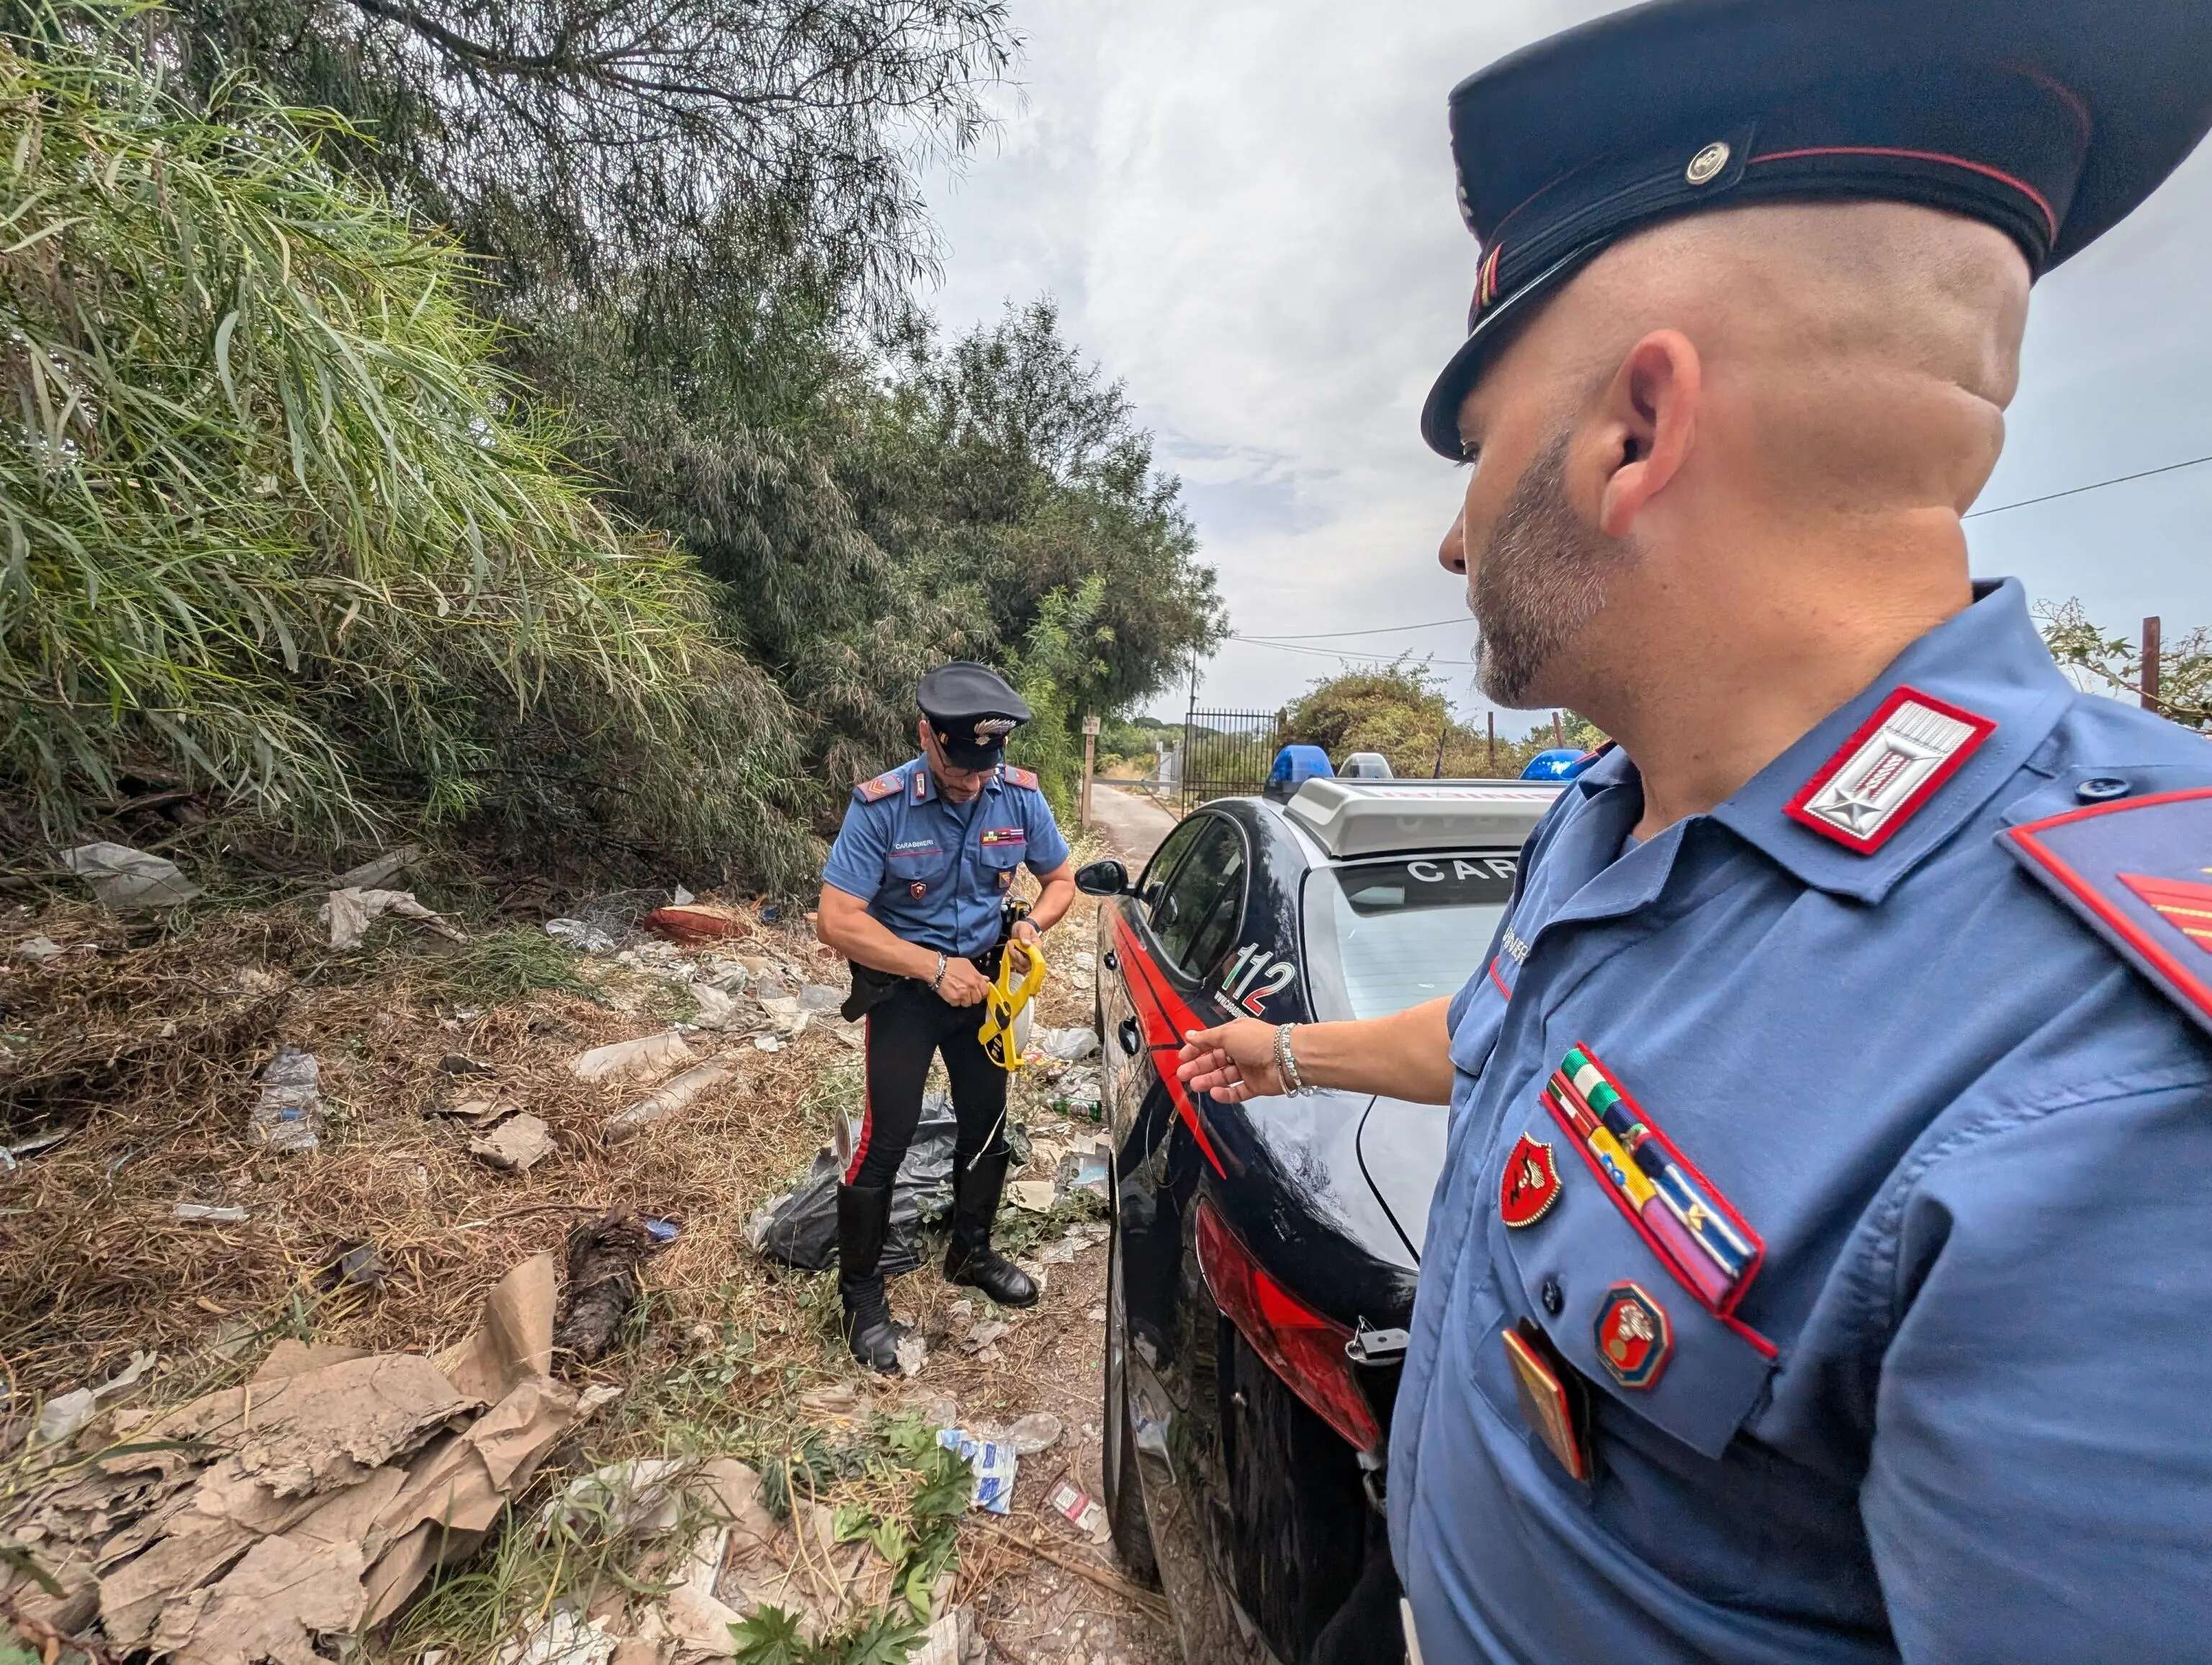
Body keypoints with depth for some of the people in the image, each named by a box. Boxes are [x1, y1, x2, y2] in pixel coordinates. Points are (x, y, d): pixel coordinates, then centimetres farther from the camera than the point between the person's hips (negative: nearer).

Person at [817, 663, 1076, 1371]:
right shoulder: (880, 805, -24)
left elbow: (1061, 879, 1)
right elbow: (837, 920, -24)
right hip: (903, 987, -4)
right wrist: (933, 968, -28)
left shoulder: (1020, 795, -13)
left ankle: (970, 1252, 41)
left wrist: (1033, 924, -20)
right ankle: (860, 1296, 24)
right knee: (885, 1140, 0)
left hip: (982, 983, 4)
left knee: (987, 1125, 16)